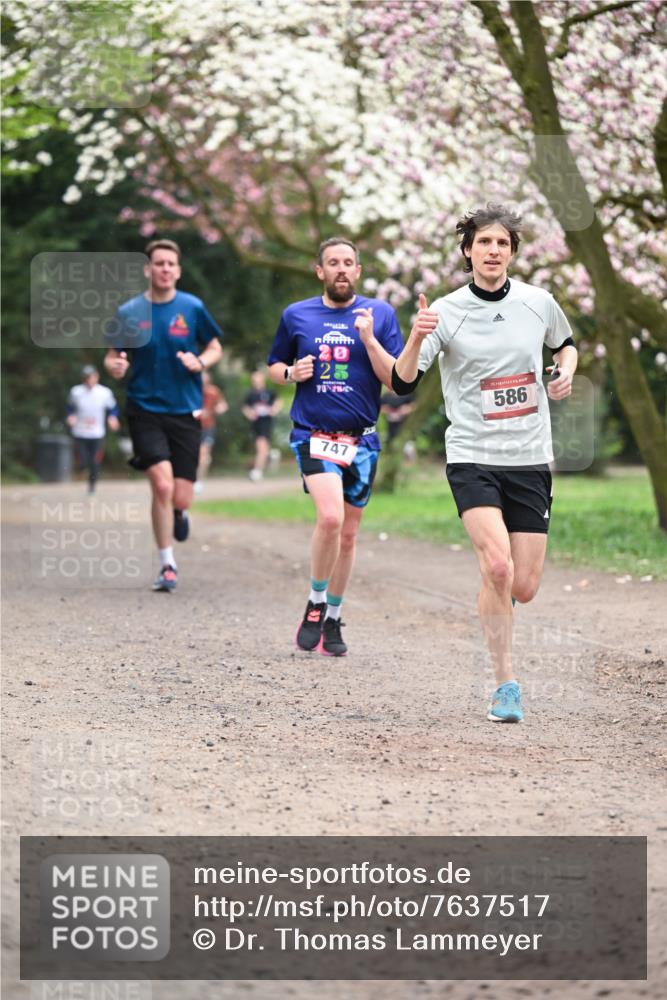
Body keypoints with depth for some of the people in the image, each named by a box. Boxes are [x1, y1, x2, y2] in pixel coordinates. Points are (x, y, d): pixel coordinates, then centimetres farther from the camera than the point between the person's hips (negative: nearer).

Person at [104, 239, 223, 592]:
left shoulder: (192, 308, 0)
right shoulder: (130, 312, -1)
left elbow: (215, 348, 11)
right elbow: (113, 356, 8)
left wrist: (200, 362, -12)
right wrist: (115, 365, -16)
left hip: (185, 412, 1)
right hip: (145, 409, -1)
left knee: (180, 498, -2)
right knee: (162, 484, -18)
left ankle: (177, 513, 39)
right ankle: (167, 565, -3)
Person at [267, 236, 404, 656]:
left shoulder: (380, 314, 3)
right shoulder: (296, 315, 5)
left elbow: (397, 380, -2)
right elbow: (275, 365, 18)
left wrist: (369, 338, -15)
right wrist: (291, 372, -4)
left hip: (361, 440, 2)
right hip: (313, 434, -2)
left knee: (348, 533, 9)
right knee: (330, 517, -23)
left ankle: (333, 620, 24)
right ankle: (315, 604, -3)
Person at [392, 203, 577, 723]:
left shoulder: (539, 303, 3)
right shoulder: (447, 311, -6)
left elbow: (566, 343, 24)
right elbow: (403, 383, -12)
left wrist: (566, 370, 3)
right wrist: (417, 337, -30)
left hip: (530, 460, 3)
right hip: (472, 457, -3)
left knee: (524, 588, 0)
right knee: (498, 567, -23)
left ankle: (493, 603, 38)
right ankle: (506, 683, -11)